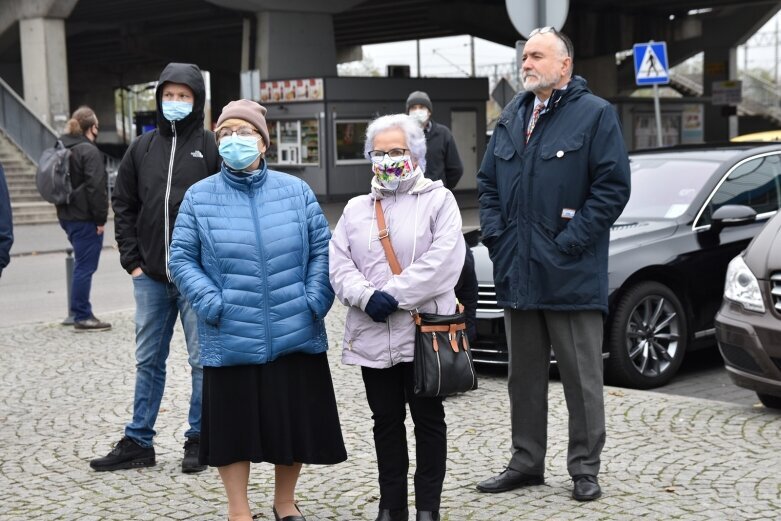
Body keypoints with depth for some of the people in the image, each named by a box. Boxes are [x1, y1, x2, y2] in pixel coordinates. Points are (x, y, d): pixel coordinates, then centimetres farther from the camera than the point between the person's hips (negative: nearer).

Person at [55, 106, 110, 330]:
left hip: (67, 215, 9)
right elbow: (95, 187, -19)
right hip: (85, 219, -9)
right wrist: (100, 218, -15)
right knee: (85, 267, -4)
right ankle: (82, 317, -1)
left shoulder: (63, 150, 14)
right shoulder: (89, 151, -14)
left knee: (82, 264, 16)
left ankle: (80, 312, 19)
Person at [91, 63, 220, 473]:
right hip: (150, 277, 4)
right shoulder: (141, 149, 9)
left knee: (203, 360, 4)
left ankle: (199, 440, 17)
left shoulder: (212, 148, -3)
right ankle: (138, 442, 21)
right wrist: (132, 261, 4)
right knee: (148, 361, 12)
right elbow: (123, 205, 12)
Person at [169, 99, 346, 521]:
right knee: (234, 422, 6)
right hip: (230, 338, -1)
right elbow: (182, 259, 2)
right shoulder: (199, 197, 2)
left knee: (294, 418, 10)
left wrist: (315, 301, -7)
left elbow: (321, 250, 6)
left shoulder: (296, 191, 4)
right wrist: (213, 305, -11)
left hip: (294, 334, 1)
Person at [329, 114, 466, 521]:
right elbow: (339, 265, 5)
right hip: (373, 336, 4)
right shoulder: (356, 209, 15)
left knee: (428, 419, 5)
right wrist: (367, 297, -14)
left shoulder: (438, 200, 1)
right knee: (386, 421, 11)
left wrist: (394, 294, -17)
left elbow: (443, 260, -13)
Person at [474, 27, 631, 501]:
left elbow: (613, 184, -12)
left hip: (571, 274, -6)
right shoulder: (512, 117, 15)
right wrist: (495, 233, 5)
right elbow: (488, 182, 20)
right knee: (524, 375, 14)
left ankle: (585, 468, 13)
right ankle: (526, 462, 25)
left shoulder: (595, 114, -5)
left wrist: (571, 241, -15)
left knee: (581, 376, 2)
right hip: (517, 271, 7)